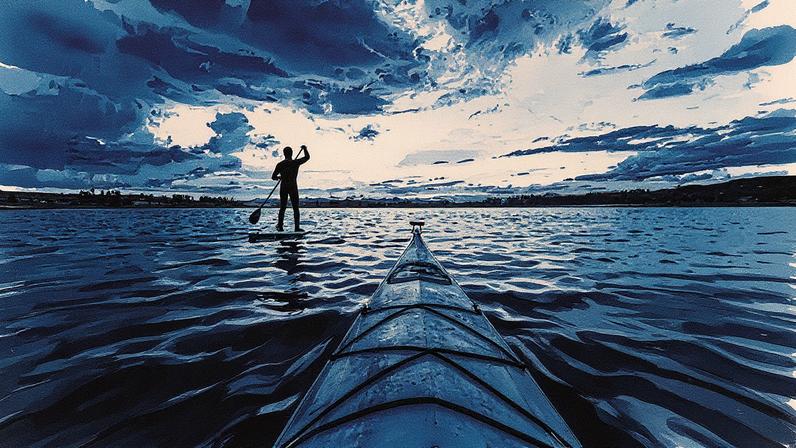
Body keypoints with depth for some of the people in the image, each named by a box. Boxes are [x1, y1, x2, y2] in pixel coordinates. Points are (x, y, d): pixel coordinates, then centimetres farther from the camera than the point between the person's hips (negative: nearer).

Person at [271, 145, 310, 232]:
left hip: (283, 187, 3)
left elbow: (273, 177, 2)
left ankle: (280, 226, 15)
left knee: (282, 208, 12)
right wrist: (305, 149, 23)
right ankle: (297, 227, 3)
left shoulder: (280, 164, -1)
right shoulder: (296, 163, -7)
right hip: (293, 187, -2)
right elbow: (307, 157, 6)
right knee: (295, 208, 4)